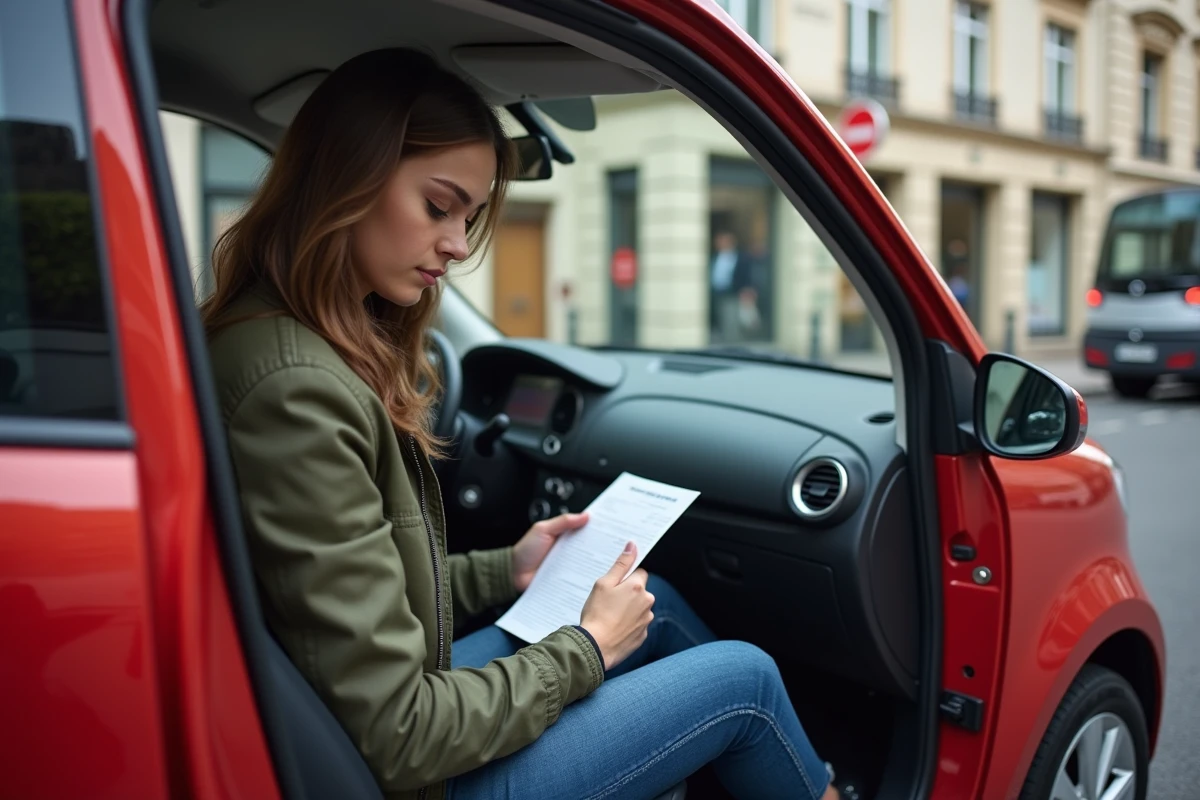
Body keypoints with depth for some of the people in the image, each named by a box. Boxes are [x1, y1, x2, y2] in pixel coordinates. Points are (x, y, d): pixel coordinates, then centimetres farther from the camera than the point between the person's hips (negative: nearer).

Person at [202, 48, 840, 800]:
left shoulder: (329, 353, 2)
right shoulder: (296, 393, -28)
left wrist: (503, 570, 6)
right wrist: (585, 649, -13)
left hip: (409, 721, 9)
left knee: (652, 602, 17)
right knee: (745, 677, 1)